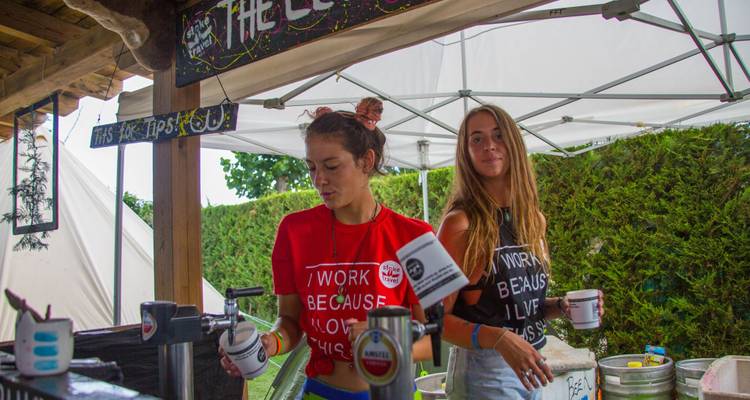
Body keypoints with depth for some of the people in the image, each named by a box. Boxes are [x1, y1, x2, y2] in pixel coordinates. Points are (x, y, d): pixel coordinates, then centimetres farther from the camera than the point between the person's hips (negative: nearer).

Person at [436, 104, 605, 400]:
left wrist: (561, 306, -2)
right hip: (482, 371, -6)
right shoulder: (461, 223, -15)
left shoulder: (534, 220, 4)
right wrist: (499, 338, -28)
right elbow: (438, 318, -17)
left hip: (529, 371, 6)